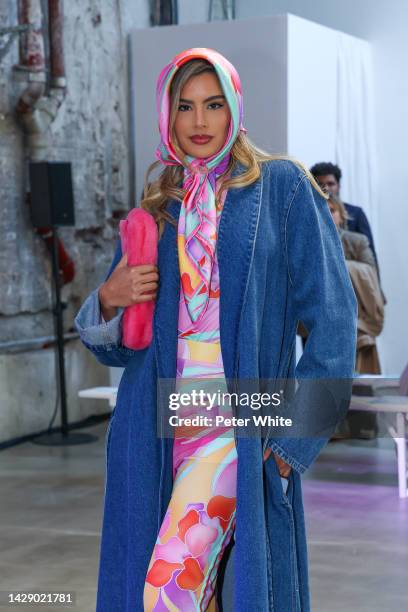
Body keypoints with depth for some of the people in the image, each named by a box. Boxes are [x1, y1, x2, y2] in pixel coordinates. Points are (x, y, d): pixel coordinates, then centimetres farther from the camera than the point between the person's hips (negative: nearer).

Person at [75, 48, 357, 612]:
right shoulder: (156, 210, 15)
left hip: (237, 422, -4)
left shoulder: (281, 186, 2)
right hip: (157, 431, 5)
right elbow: (115, 345, 17)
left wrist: (293, 434, -8)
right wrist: (108, 299, -5)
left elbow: (332, 314, -3)